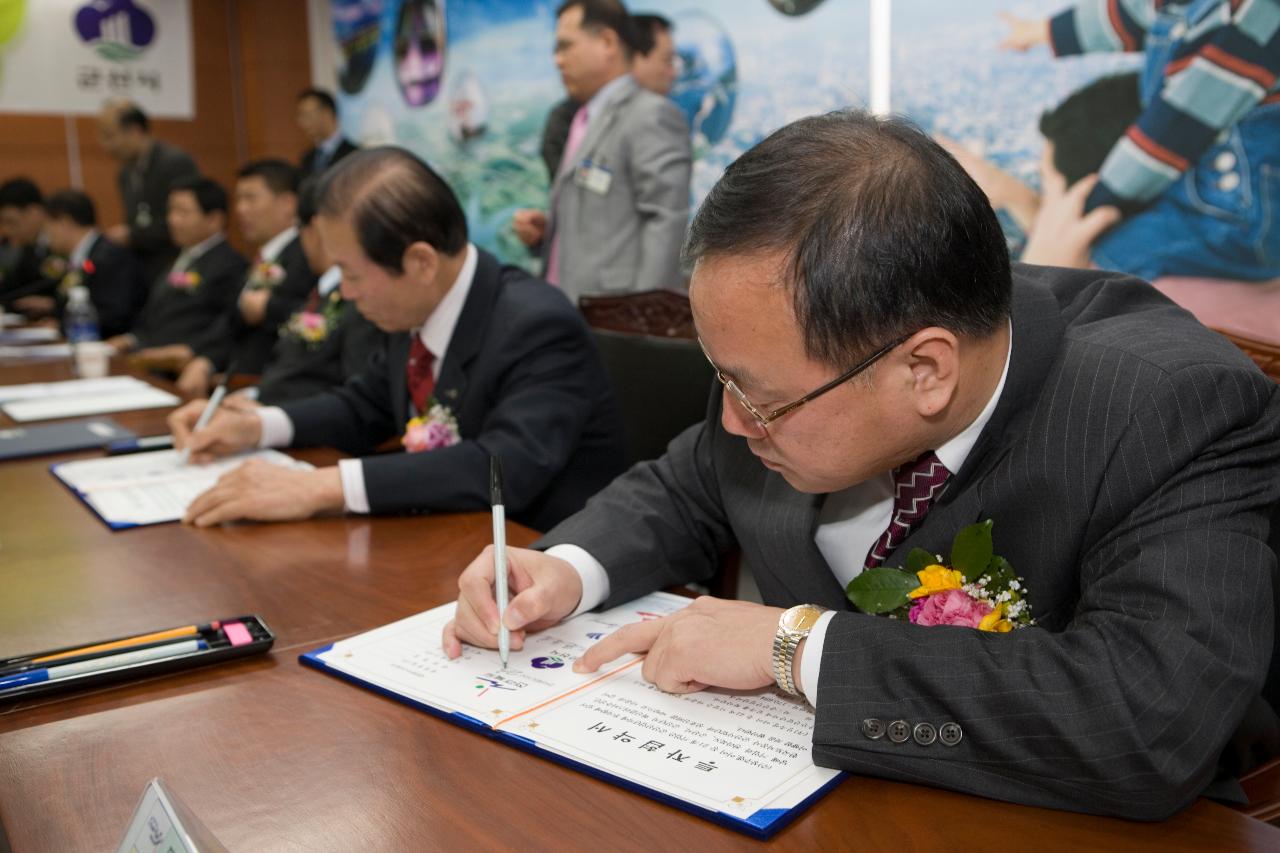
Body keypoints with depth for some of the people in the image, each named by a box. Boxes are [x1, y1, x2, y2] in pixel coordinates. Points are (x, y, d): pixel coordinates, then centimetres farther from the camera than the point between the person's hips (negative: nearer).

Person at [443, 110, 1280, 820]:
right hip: (801, 794, 3)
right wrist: (569, 568, -14)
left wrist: (798, 644, -31)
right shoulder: (806, 342, -12)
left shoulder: (1185, 412, -24)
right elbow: (684, 492, 4)